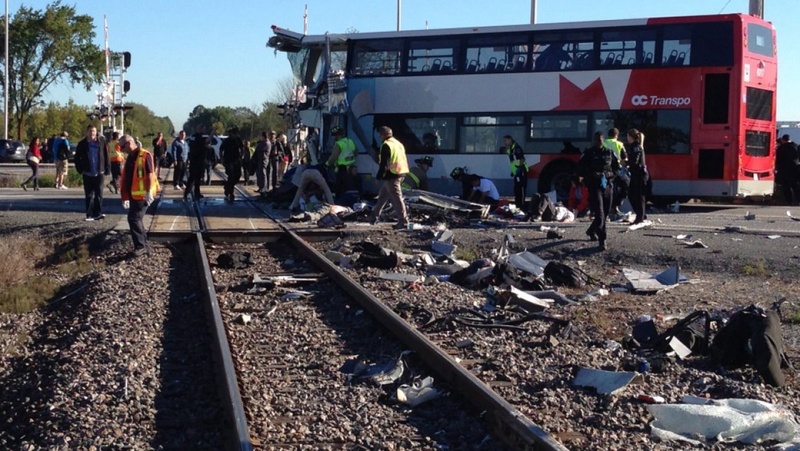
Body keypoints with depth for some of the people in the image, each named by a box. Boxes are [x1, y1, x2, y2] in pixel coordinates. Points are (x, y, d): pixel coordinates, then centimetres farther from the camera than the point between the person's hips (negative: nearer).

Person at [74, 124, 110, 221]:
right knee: (89, 195, 6)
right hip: (87, 173, 1)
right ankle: (89, 214, 11)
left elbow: (106, 156, 3)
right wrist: (80, 169, -1)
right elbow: (77, 158, 8)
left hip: (99, 173, -1)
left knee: (99, 194, -4)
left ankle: (97, 213, -1)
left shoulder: (101, 142, 1)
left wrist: (107, 169, -1)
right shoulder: (82, 144, 2)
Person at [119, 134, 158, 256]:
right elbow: (126, 178, 20)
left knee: (133, 219, -12)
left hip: (142, 194, -9)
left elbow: (150, 174, -17)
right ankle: (144, 246, 20)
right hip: (133, 195, 9)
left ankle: (140, 246, -4)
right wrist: (125, 197, 21)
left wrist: (149, 192, -22)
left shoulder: (145, 156, -12)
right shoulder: (130, 158, 16)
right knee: (137, 220, 11)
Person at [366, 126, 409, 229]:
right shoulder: (399, 144, 17)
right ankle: (374, 216, 29)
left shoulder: (386, 145, -11)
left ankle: (403, 221, -8)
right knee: (383, 194, 19)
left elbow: (383, 163, -15)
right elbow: (404, 160, 20)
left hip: (391, 175, -9)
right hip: (401, 174, 9)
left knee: (396, 198, -7)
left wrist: (378, 177, -9)